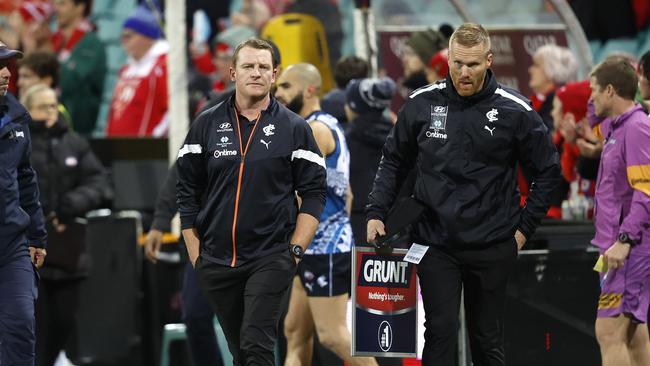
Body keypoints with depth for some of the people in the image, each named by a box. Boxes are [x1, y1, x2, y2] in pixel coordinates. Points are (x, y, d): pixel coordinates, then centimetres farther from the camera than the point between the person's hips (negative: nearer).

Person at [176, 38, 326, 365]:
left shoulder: (294, 129, 1)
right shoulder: (207, 125, 6)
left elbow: (314, 194, 2)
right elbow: (187, 191, 9)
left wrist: (295, 251, -6)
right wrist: (195, 253, 5)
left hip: (271, 260, -3)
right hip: (216, 262, 3)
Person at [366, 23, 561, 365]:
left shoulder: (515, 111, -6)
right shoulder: (422, 103, -1)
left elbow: (547, 170, 4)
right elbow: (394, 161, 12)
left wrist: (524, 227, 1)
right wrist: (376, 212, 2)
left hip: (491, 246, 0)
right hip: (435, 243, 0)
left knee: (487, 338, 9)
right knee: (440, 333, -7)